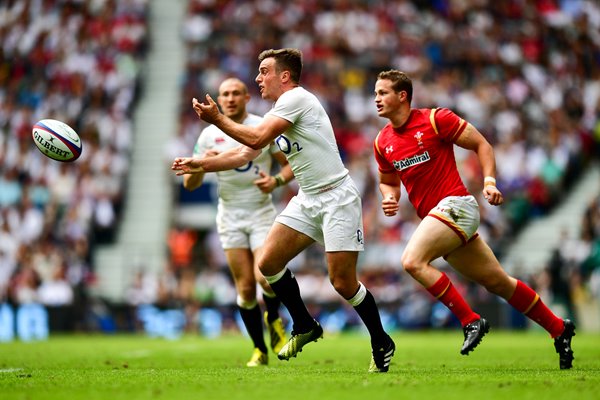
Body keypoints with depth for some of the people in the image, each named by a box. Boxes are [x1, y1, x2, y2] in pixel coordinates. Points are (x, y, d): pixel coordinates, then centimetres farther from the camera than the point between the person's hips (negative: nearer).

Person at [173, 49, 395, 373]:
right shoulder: (278, 113, 14)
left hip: (336, 197, -9)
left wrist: (217, 119, -12)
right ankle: (304, 327, 16)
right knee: (268, 263, -2)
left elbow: (256, 139, -22)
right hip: (307, 200, 9)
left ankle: (381, 343, 11)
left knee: (342, 282, -9)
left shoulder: (296, 98, -14)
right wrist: (199, 165, 18)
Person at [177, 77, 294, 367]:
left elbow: (290, 163, 3)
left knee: (264, 276, -19)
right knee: (245, 286, -3)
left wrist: (276, 181, -17)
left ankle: (273, 320, 13)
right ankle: (259, 349, 10)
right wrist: (201, 166, -18)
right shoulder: (209, 135, 2)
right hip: (230, 216, 2)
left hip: (261, 212, -1)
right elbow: (189, 184, 3)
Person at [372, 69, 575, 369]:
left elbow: (481, 144, -2)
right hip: (434, 216, 7)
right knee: (498, 282, 9)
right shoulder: (382, 142, 11)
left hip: (455, 205, -7)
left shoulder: (435, 119, -7)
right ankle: (559, 329, 21)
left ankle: (471, 322, -19)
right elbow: (388, 181, 25)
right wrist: (390, 198, 3)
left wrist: (489, 182, -14)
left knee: (412, 260, -25)